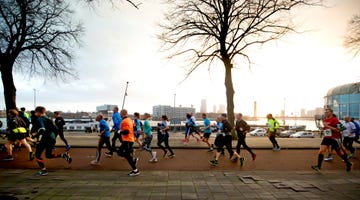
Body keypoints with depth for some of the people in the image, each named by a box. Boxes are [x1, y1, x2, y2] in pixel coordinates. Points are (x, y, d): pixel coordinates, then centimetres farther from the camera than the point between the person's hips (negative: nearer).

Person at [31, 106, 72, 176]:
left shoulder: (40, 120, -9)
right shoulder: (47, 119, 15)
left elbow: (42, 130, -24)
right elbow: (55, 129, 17)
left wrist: (35, 134, -14)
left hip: (46, 138, -8)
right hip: (52, 138, 8)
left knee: (37, 154, 7)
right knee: (48, 155, 19)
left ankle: (43, 170, 8)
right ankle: (63, 155, 1)